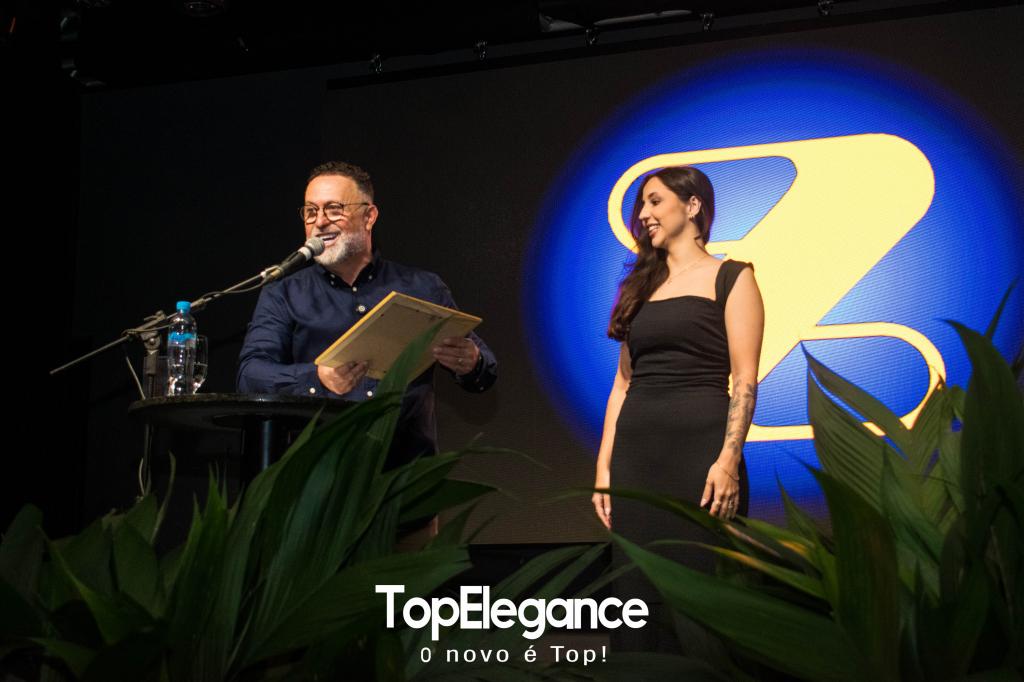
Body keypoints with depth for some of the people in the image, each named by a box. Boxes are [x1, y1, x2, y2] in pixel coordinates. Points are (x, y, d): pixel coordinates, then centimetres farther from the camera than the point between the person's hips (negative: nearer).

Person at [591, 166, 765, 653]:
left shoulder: (730, 278, 2)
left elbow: (744, 379, -6)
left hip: (699, 448, -5)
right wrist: (605, 464, 7)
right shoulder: (641, 287, 18)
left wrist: (729, 459, -18)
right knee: (640, 594, 5)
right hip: (636, 453, 6)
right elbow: (623, 381, 15)